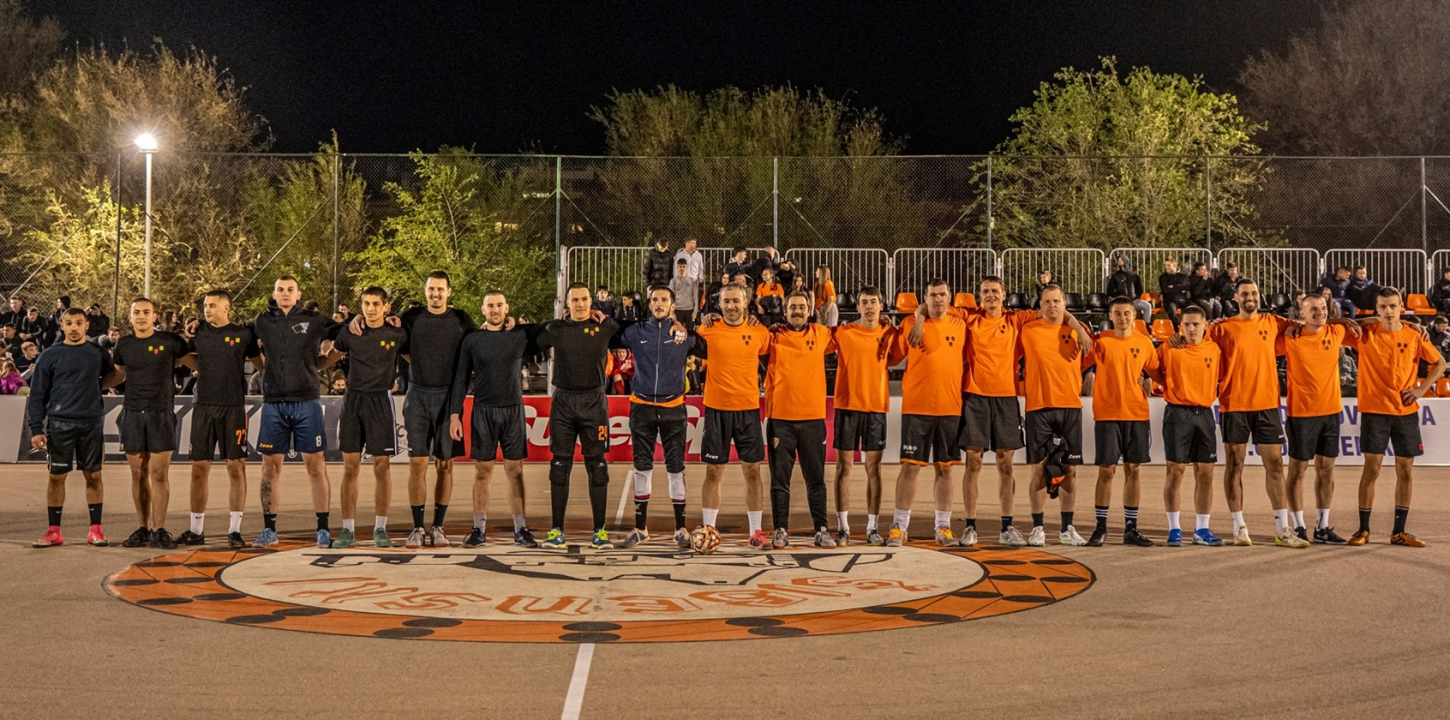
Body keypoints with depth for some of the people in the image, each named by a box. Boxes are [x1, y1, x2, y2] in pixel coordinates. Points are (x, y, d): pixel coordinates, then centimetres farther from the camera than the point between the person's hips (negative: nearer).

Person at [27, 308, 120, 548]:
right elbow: (37, 396, 1)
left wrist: (94, 386, 1)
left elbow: (114, 375, 20)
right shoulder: (50, 357, 2)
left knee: (93, 476, 3)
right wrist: (36, 429, -6)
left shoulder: (98, 353, 8)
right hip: (59, 424, -1)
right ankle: (53, 531, 9)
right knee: (56, 477, 2)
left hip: (92, 424, 1)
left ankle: (95, 529, 10)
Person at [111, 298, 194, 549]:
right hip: (132, 413, 3)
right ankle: (143, 528, 12)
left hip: (161, 413, -3)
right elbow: (117, 376, 21)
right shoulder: (124, 345, 9)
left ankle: (159, 530, -1)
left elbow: (197, 365, 8)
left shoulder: (170, 341, -1)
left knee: (159, 473, -6)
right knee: (138, 473, 5)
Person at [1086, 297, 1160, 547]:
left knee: (1133, 470, 5)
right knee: (1106, 470, -3)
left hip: (1137, 414, 3)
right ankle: (1101, 527, 6)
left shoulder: (1144, 342, 6)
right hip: (1107, 415, -3)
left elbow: (1154, 370, 19)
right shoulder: (1100, 342, -3)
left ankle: (1131, 528, 12)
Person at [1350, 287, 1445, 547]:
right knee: (1372, 468, -4)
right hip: (1374, 410, -2)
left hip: (1406, 411, 2)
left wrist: (1422, 389, -1)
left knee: (1405, 470, 5)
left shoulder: (1414, 335, 2)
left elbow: (1439, 363, 12)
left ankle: (1399, 532, 13)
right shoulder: (1366, 333, -2)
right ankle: (1363, 529, 5)